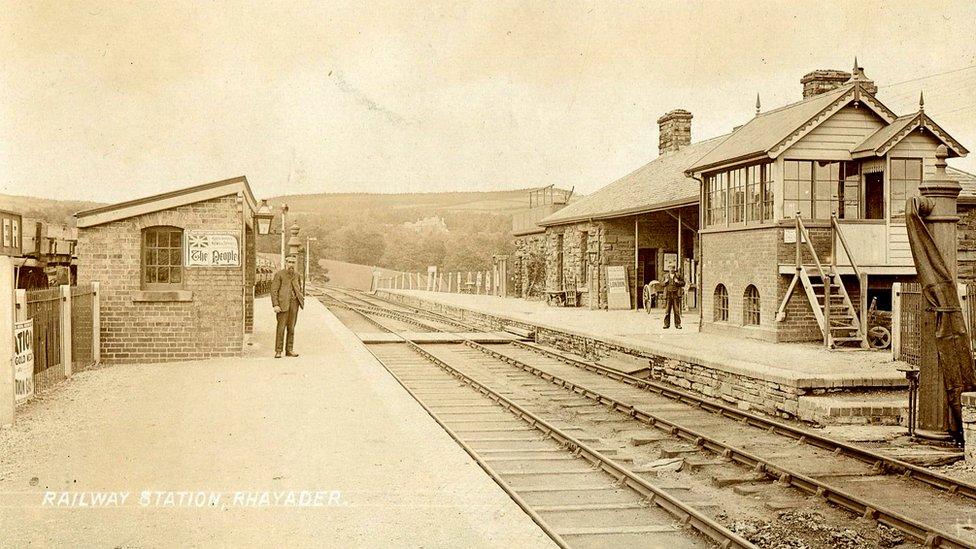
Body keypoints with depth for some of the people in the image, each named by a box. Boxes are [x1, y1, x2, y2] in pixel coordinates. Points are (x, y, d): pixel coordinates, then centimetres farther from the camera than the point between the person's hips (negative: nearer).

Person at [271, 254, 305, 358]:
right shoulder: (279, 274, -1)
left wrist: (300, 297, 10)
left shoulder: (296, 275, 15)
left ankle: (289, 350, 12)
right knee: (281, 327, -7)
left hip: (294, 303, 5)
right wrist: (275, 305, -14)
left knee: (291, 327, 7)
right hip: (283, 303, -5)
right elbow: (274, 290, -6)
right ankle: (278, 351, -3)